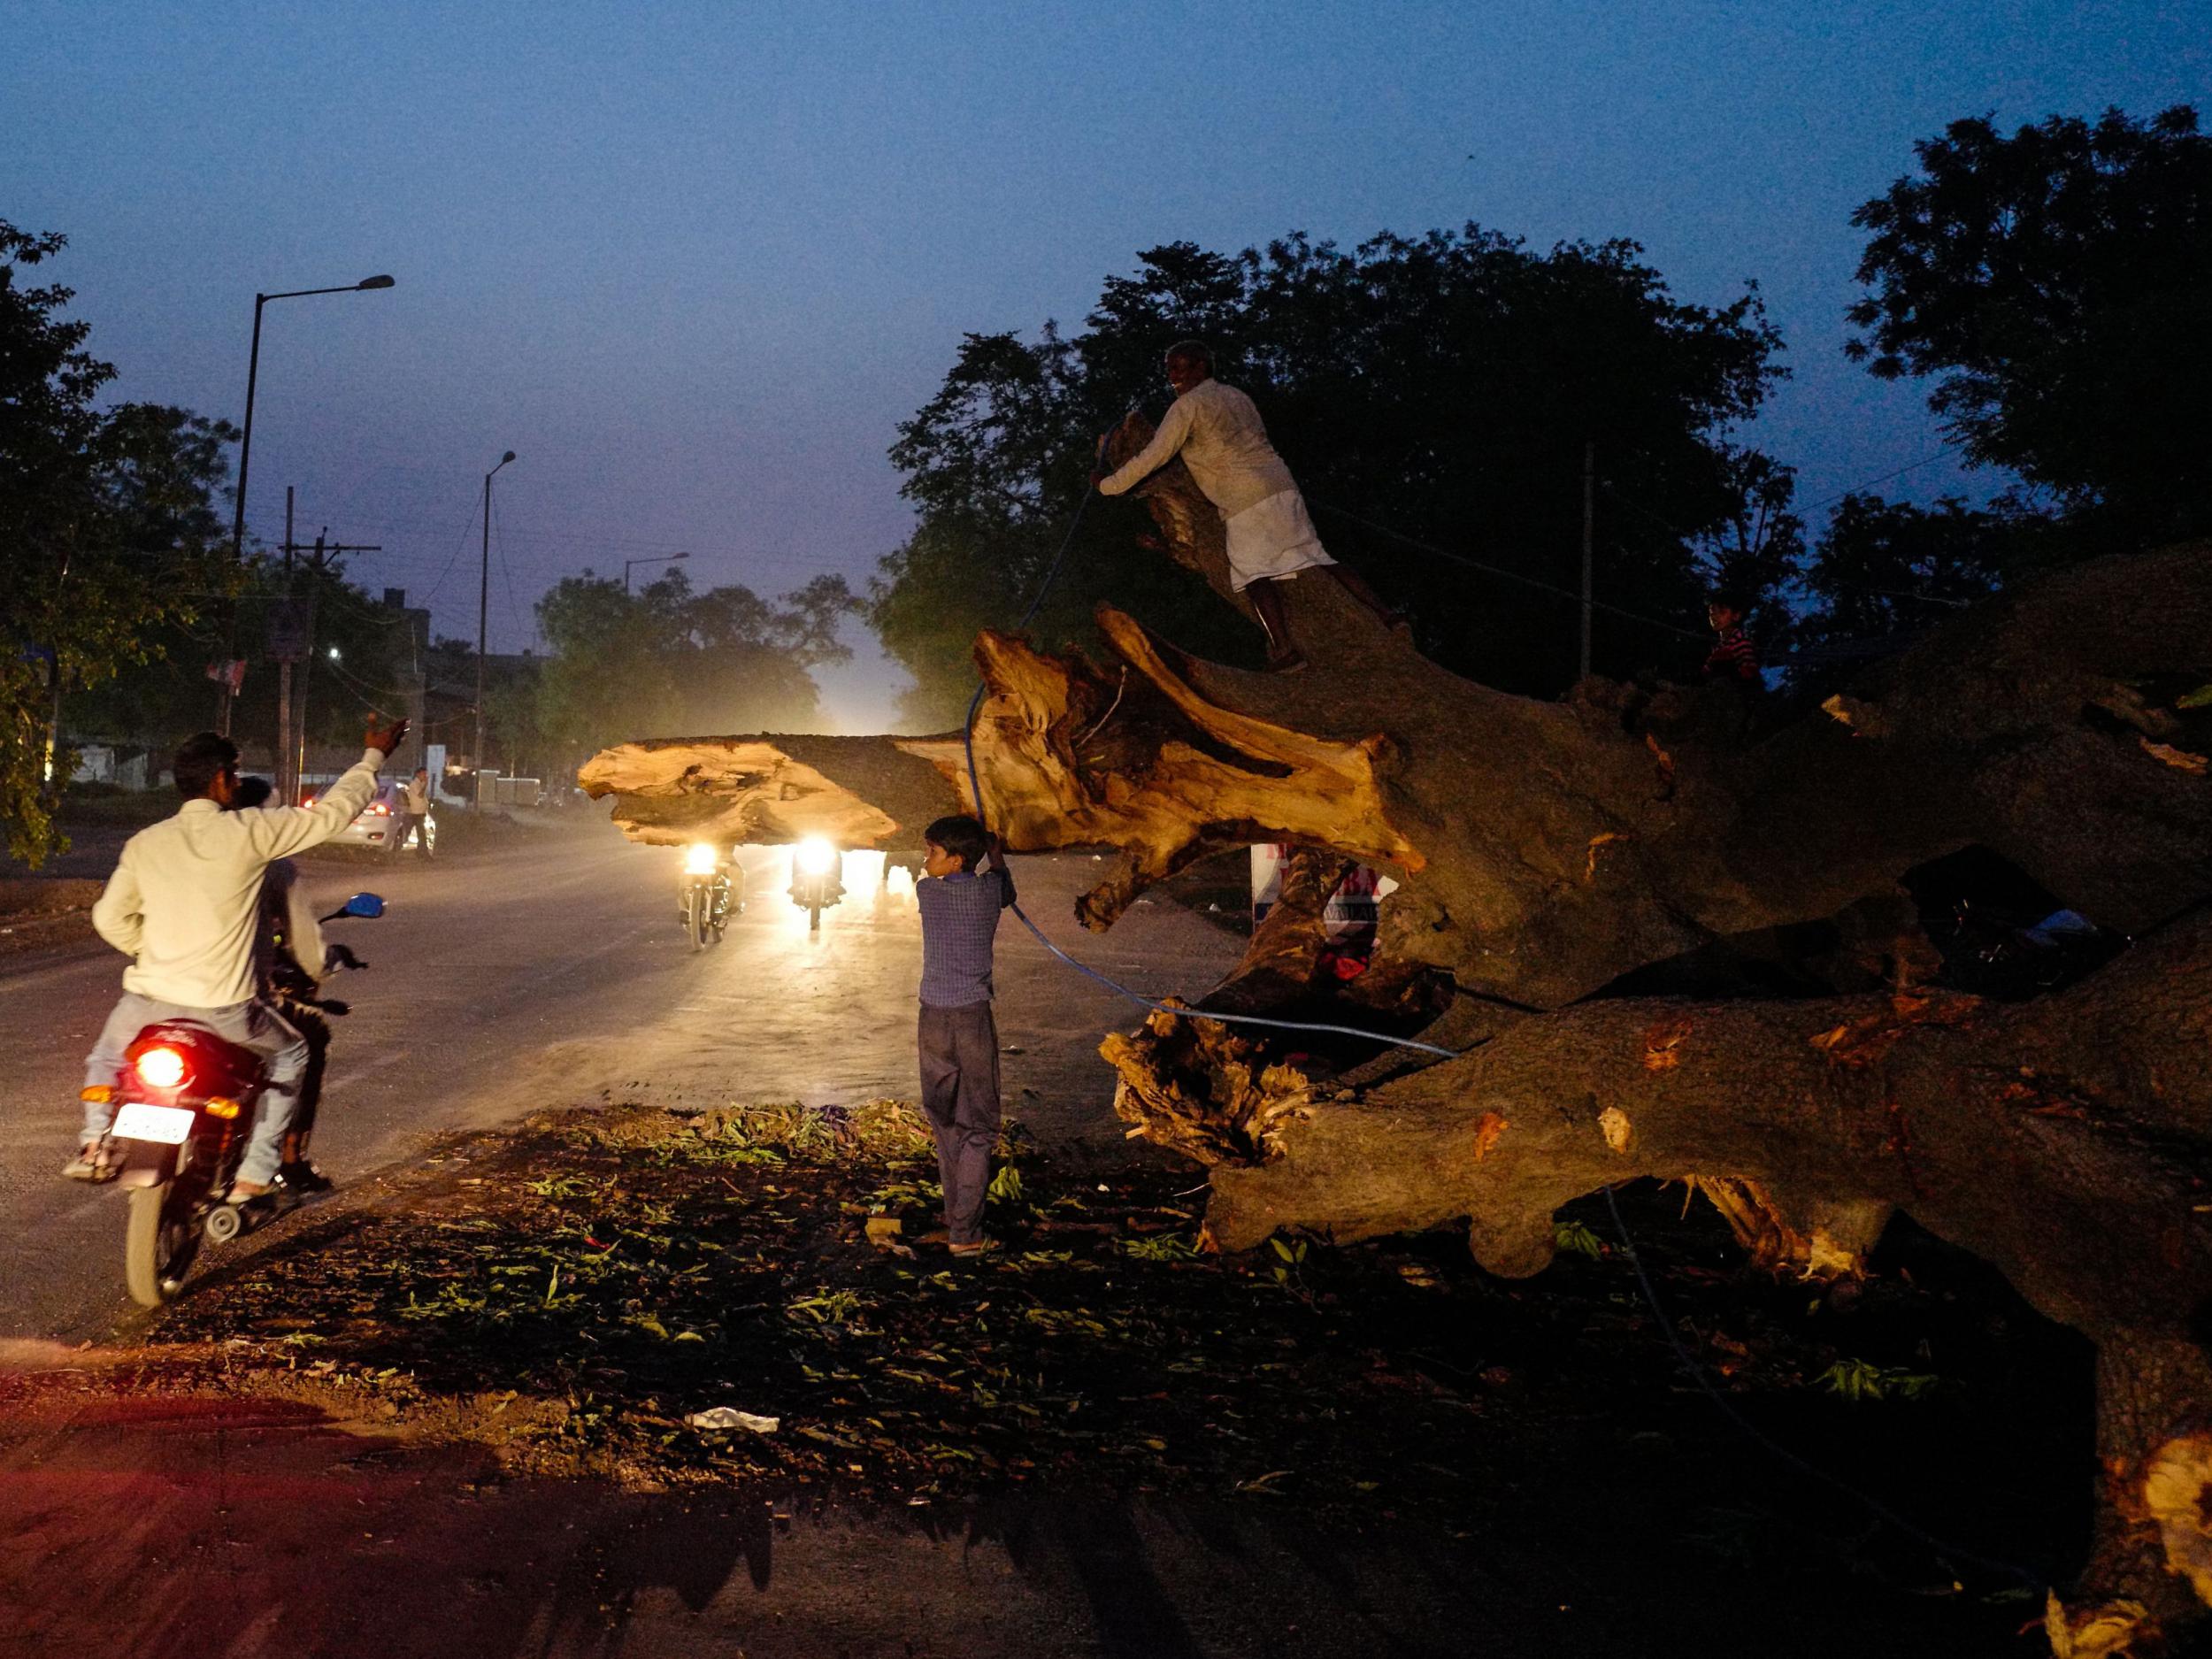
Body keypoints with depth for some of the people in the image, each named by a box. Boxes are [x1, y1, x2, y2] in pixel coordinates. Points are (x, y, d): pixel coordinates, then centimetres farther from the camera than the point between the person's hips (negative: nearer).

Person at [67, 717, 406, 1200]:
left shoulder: (144, 844, 4)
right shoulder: (250, 832, -8)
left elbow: (110, 918, 10)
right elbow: (333, 812, 0)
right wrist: (373, 756, 14)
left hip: (149, 997, 3)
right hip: (221, 1008, -3)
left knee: (106, 1056, 34)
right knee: (290, 1056, 23)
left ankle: (94, 1143, 10)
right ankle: (252, 1177, 14)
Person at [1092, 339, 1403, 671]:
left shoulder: (1187, 406, -3)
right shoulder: (1235, 395, 21)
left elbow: (1154, 456, -5)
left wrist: (1108, 484, 5)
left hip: (1248, 501, -8)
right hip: (1283, 485, 8)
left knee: (1255, 573, -11)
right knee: (1317, 559, 8)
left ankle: (1284, 649, -26)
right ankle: (1383, 613, 2)